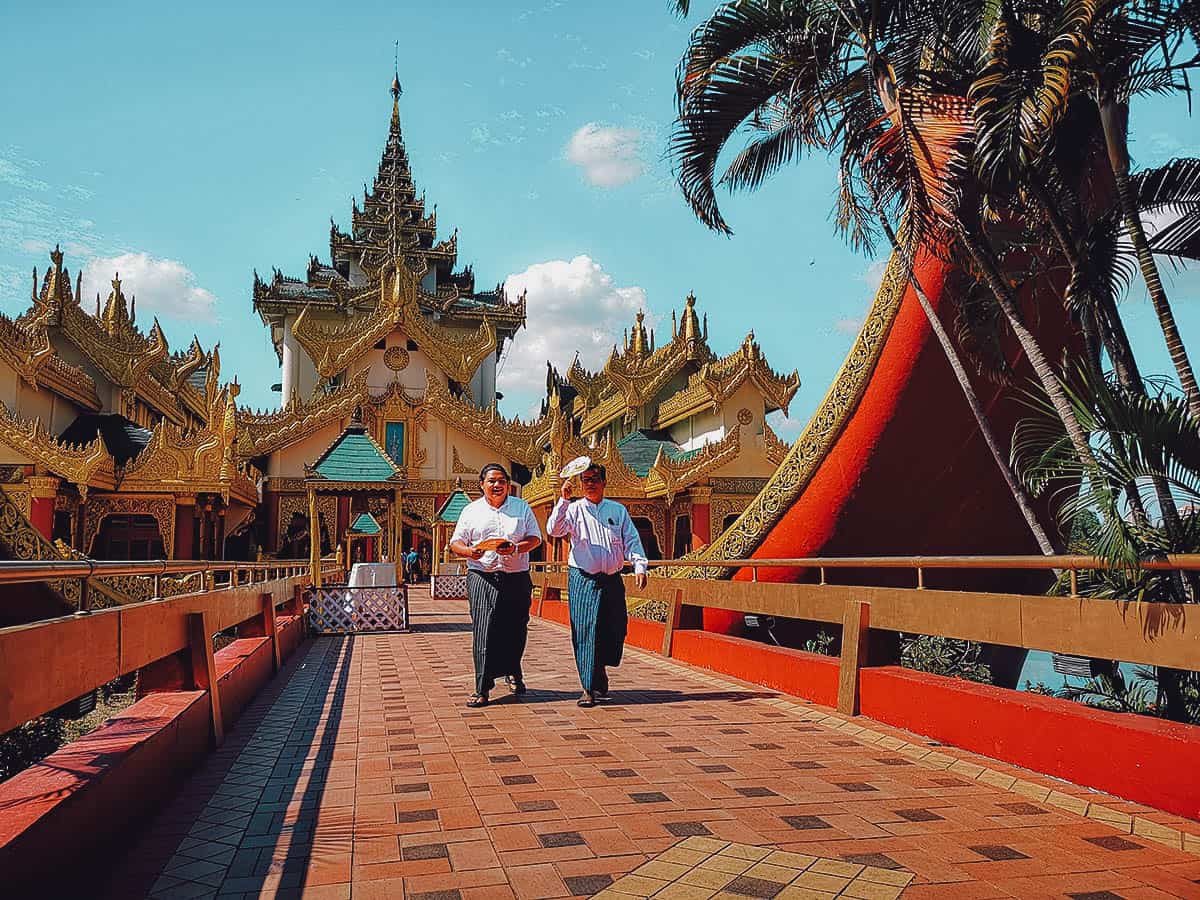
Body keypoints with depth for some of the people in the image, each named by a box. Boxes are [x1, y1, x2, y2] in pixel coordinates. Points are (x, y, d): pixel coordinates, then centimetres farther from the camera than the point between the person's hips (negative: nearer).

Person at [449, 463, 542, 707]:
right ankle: (482, 689, -5)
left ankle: (513, 672, 33)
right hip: (483, 578, -1)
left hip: (517, 578, 1)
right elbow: (456, 542, 6)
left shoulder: (522, 507, 11)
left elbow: (535, 538, 7)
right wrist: (469, 551, -17)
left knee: (516, 630, 7)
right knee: (483, 631, -8)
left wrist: (515, 549, -13)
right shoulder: (472, 510, 10)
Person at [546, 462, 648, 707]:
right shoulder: (574, 509, 4)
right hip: (582, 580, -3)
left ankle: (600, 668, 33)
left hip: (612, 580, 3)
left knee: (615, 630, 4)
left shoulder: (618, 510, 12)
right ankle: (588, 688, 1)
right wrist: (564, 500, -21)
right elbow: (554, 530, -12)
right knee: (585, 631, -6)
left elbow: (632, 541, 8)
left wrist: (639, 566, -6)